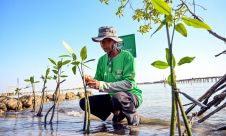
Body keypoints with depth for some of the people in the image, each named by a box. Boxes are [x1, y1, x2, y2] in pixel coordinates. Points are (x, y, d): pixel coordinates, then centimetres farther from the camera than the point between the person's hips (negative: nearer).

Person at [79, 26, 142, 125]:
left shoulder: (126, 56, -16)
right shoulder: (102, 60, 2)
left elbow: (129, 84, -25)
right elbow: (98, 81, 2)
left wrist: (102, 85, -31)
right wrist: (91, 81, -22)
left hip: (131, 95, -6)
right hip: (112, 96, 6)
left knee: (118, 97, -39)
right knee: (84, 102, -4)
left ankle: (132, 116, -4)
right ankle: (117, 112, 11)